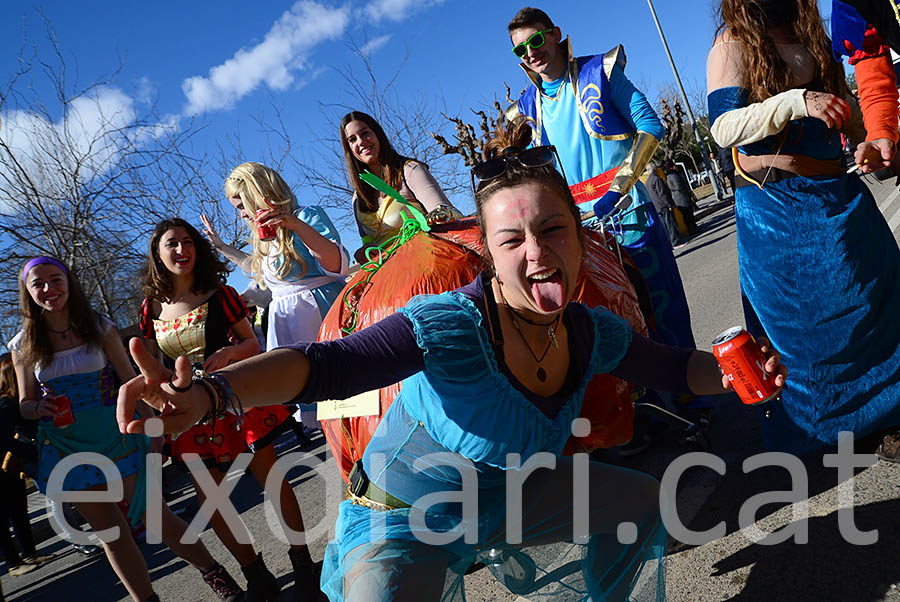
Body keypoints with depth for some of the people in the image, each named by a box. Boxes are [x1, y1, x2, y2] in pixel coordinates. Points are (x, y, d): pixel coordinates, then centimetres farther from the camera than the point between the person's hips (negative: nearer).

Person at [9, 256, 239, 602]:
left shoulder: (99, 328, -2)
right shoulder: (23, 346, 2)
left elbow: (131, 383, -2)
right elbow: (25, 403, 8)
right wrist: (40, 408, -16)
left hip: (115, 436, -2)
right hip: (68, 447, 2)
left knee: (154, 515, -3)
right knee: (110, 530, 4)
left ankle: (213, 573, 14)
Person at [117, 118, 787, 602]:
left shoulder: (595, 333, -14)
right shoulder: (448, 328, -35)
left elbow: (671, 367, 2)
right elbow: (326, 365, -43)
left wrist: (728, 372, -18)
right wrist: (209, 392, -58)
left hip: (505, 493, 6)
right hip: (403, 517, -5)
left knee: (643, 501, 12)